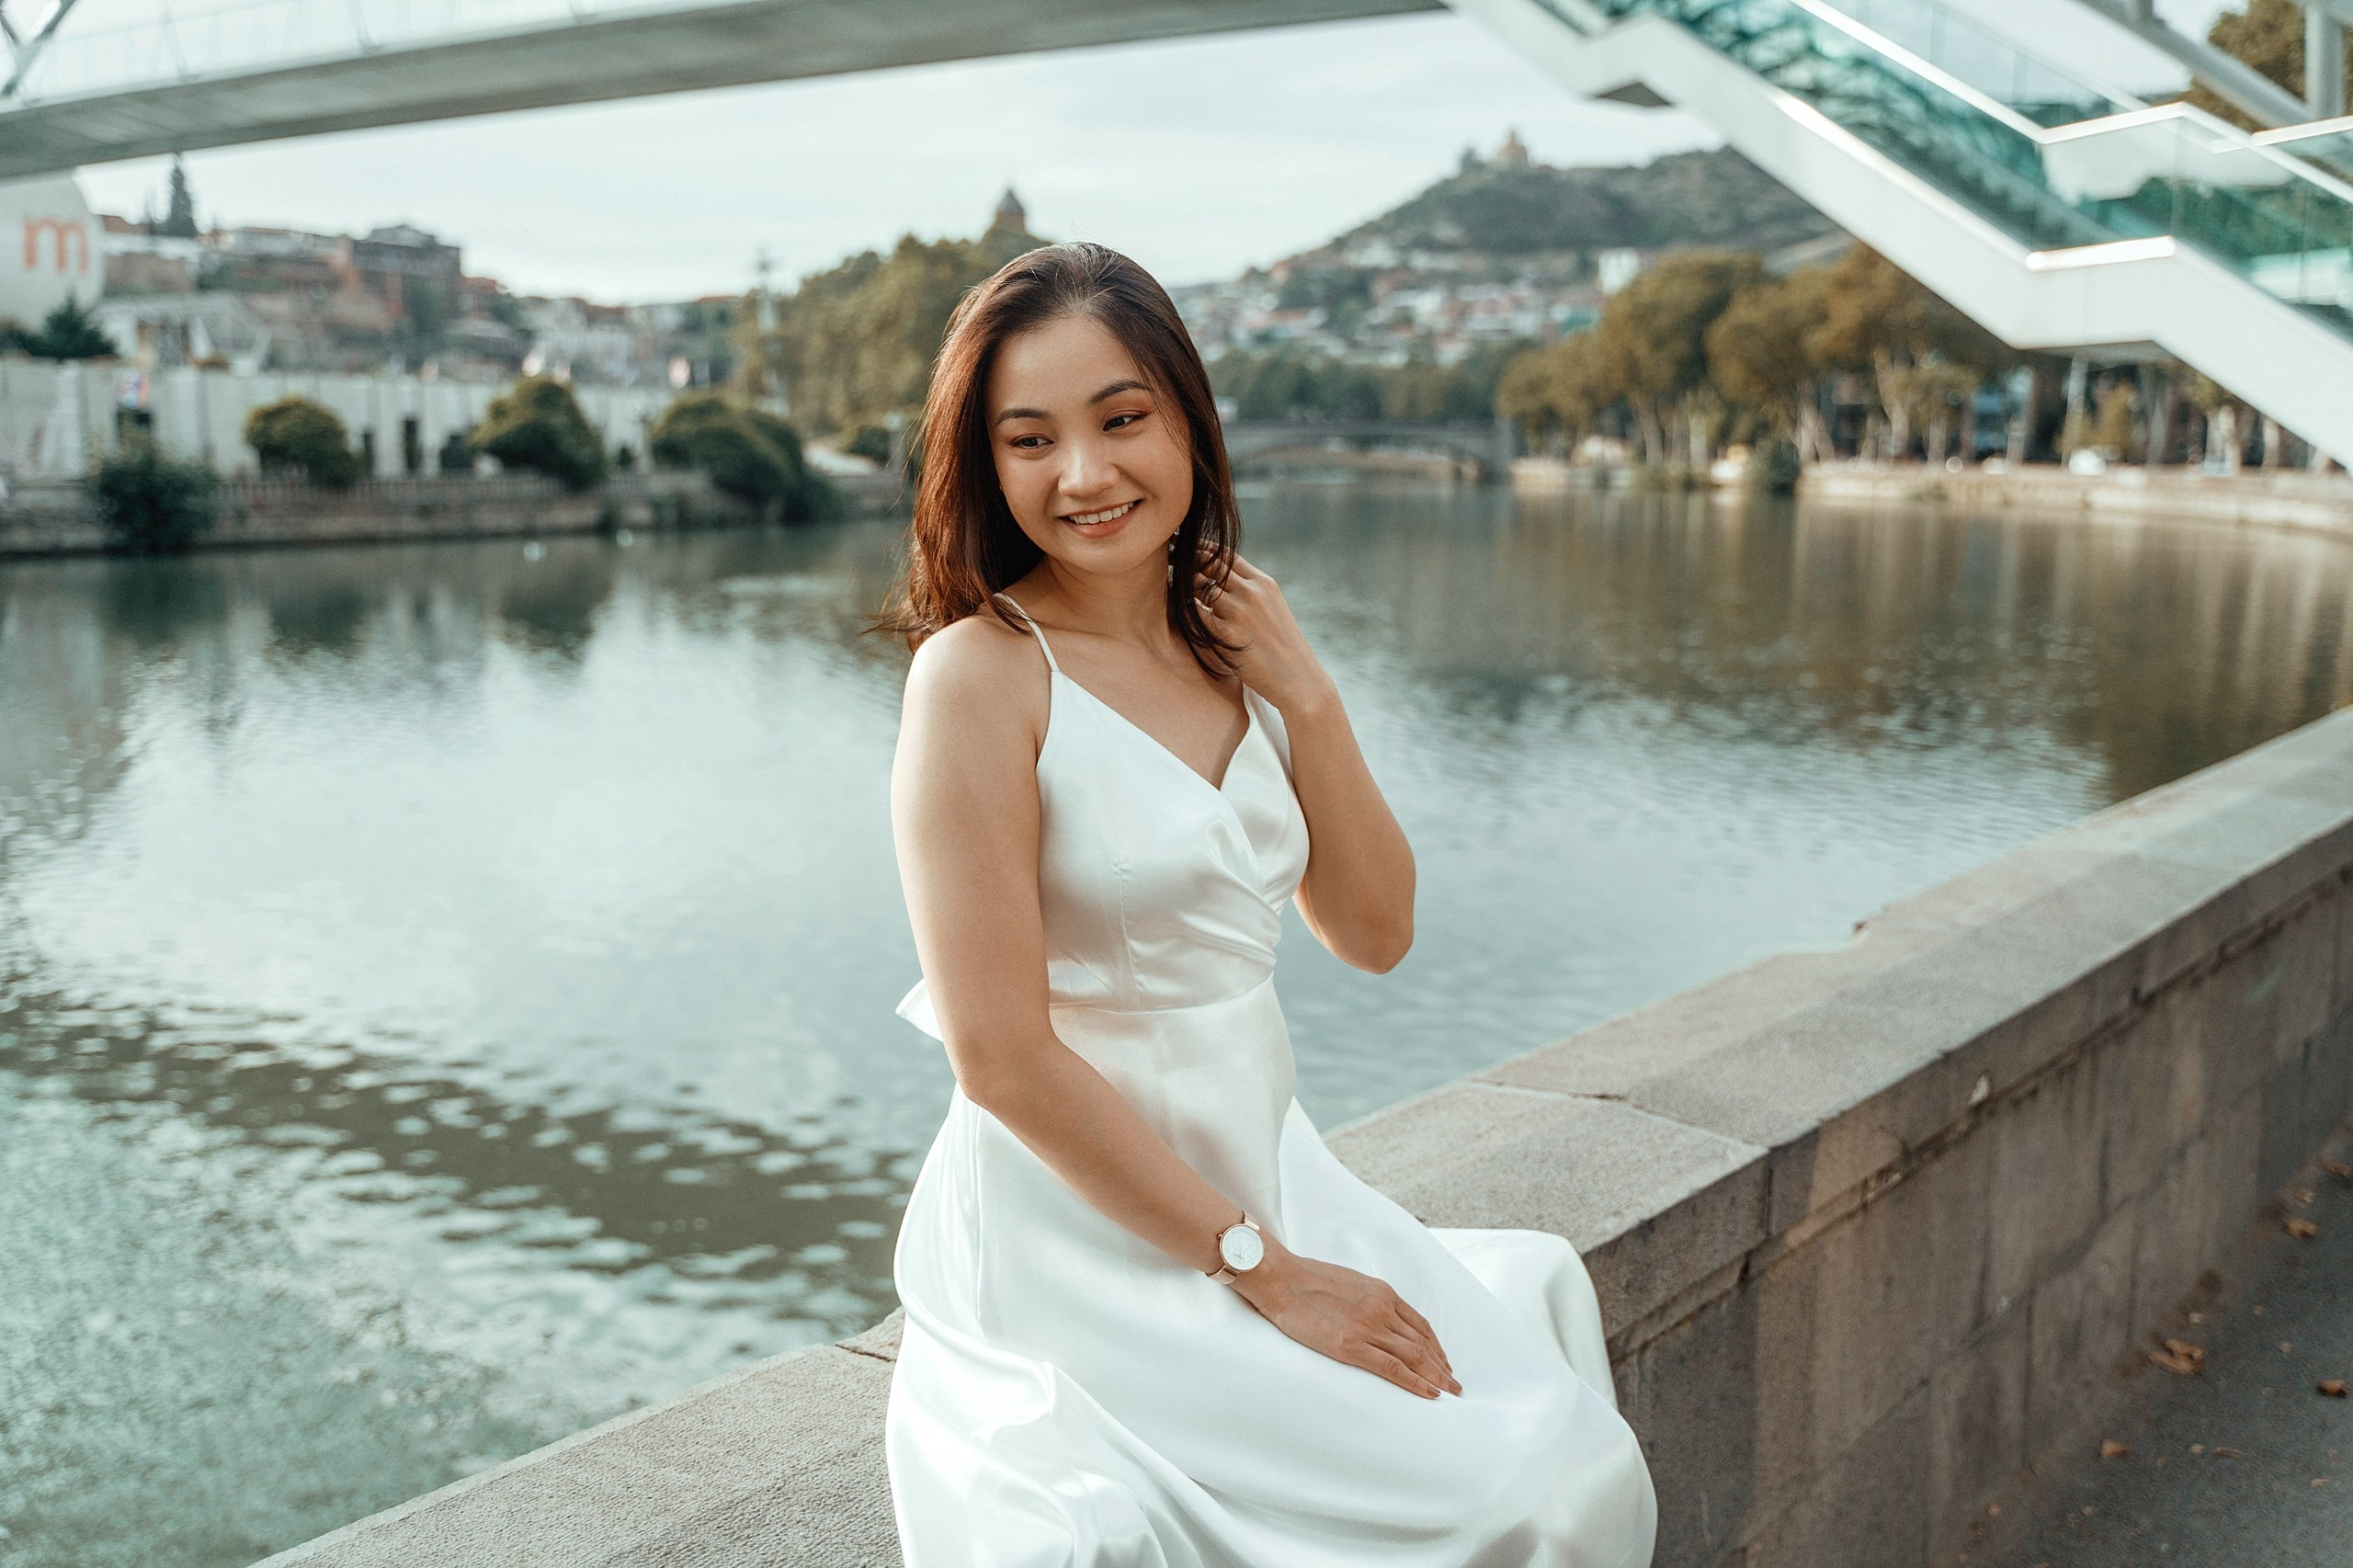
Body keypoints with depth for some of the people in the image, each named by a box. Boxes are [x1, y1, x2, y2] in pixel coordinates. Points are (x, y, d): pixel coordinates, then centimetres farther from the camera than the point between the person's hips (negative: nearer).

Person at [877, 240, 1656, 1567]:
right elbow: (1003, 1058, -18)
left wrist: (1307, 695, -5)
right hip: (1085, 1240, -6)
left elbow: (1376, 934, 8)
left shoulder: (1232, 641, 6)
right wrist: (1263, 1272, -15)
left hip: (1271, 1177, 6)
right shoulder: (983, 672, -16)